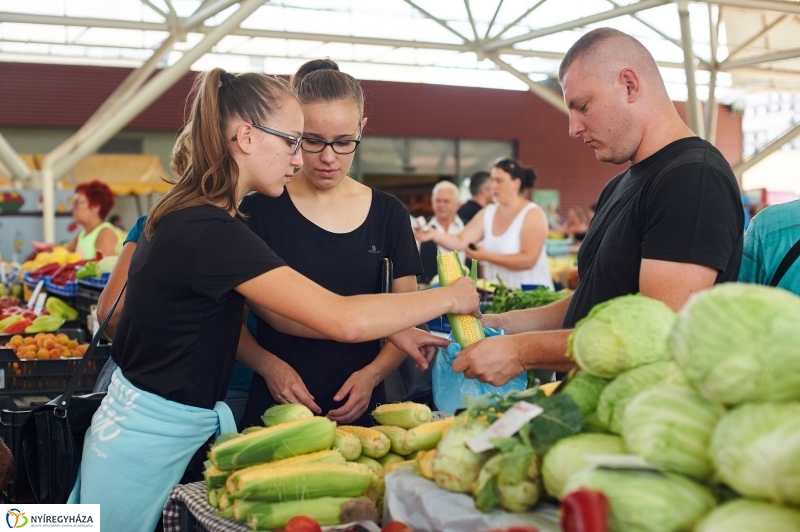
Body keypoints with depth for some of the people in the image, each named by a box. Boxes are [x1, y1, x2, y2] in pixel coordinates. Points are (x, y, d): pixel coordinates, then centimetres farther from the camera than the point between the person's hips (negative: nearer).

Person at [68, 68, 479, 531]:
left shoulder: (189, 215, 4)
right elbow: (343, 320, -30)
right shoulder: (210, 232, -26)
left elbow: (275, 311, 4)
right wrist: (450, 298, -16)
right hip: (150, 442, -9)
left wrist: (391, 331, -3)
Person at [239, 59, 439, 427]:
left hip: (361, 412, 2)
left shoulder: (388, 215, 3)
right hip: (276, 410, -2)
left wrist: (372, 374, -11)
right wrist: (268, 365, -19)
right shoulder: (258, 211, -5)